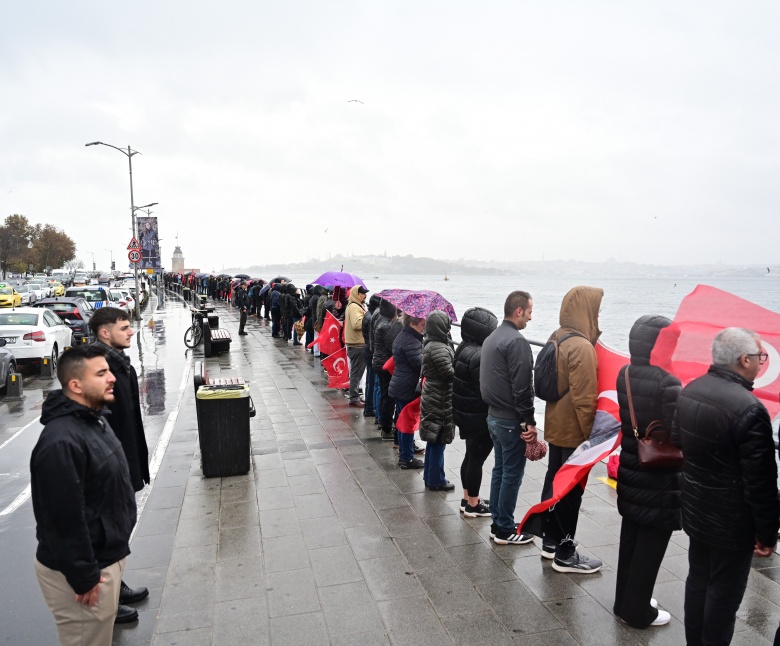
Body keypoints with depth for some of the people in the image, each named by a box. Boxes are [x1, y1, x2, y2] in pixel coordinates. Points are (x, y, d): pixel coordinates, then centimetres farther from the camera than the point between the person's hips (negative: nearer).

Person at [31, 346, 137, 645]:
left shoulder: (94, 418, 4)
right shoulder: (60, 442, -29)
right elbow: (65, 519, -27)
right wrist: (84, 577, -19)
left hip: (106, 555, 9)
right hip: (78, 569, -9)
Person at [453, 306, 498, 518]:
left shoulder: (464, 348, 5)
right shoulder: (479, 356, -26)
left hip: (465, 412, 10)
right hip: (480, 416, -10)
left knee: (470, 456, 20)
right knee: (477, 459, 4)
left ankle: (467, 499, 33)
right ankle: (472, 505, 18)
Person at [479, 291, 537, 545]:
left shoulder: (492, 338, 11)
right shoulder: (517, 341, -19)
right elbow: (522, 387, -21)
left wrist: (494, 406, 17)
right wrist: (530, 421, -15)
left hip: (493, 416, 9)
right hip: (511, 420, -9)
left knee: (500, 470, 17)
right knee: (512, 474, 2)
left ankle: (497, 523, 26)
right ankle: (505, 530, 13)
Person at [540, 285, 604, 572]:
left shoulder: (557, 338, 6)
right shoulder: (582, 347, -23)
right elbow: (584, 399, -24)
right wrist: (592, 435, -15)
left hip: (555, 426, 9)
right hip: (574, 432, -9)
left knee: (553, 481, 18)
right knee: (571, 490, 3)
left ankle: (551, 540, 34)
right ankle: (565, 554, 15)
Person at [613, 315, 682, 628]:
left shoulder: (624, 374, -3)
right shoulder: (667, 383, -24)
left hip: (630, 474, 7)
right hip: (659, 481, -7)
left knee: (630, 541, 20)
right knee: (649, 549, 10)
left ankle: (625, 601, 35)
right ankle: (638, 611, 25)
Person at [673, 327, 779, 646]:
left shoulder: (689, 391, -3)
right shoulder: (749, 408, -27)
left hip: (696, 511, 7)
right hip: (733, 522, -7)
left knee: (697, 580, 22)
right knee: (724, 593, 11)